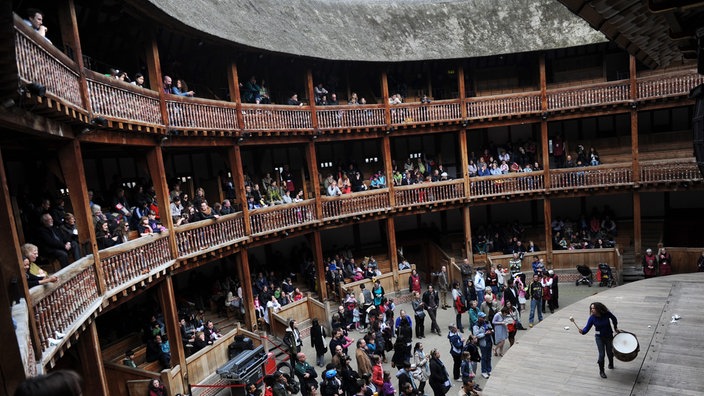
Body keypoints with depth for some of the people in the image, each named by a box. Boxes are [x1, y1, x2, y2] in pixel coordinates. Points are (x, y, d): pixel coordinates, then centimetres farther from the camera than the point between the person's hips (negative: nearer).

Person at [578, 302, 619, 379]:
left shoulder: (607, 314, -19)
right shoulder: (592, 318, -19)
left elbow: (614, 319, 4)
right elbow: (587, 328, -21)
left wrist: (615, 328, 8)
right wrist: (582, 331, -41)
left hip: (609, 336, 1)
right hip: (599, 337, -1)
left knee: (609, 352, 15)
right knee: (601, 354, -4)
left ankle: (611, 364, 48)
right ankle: (601, 371, 15)